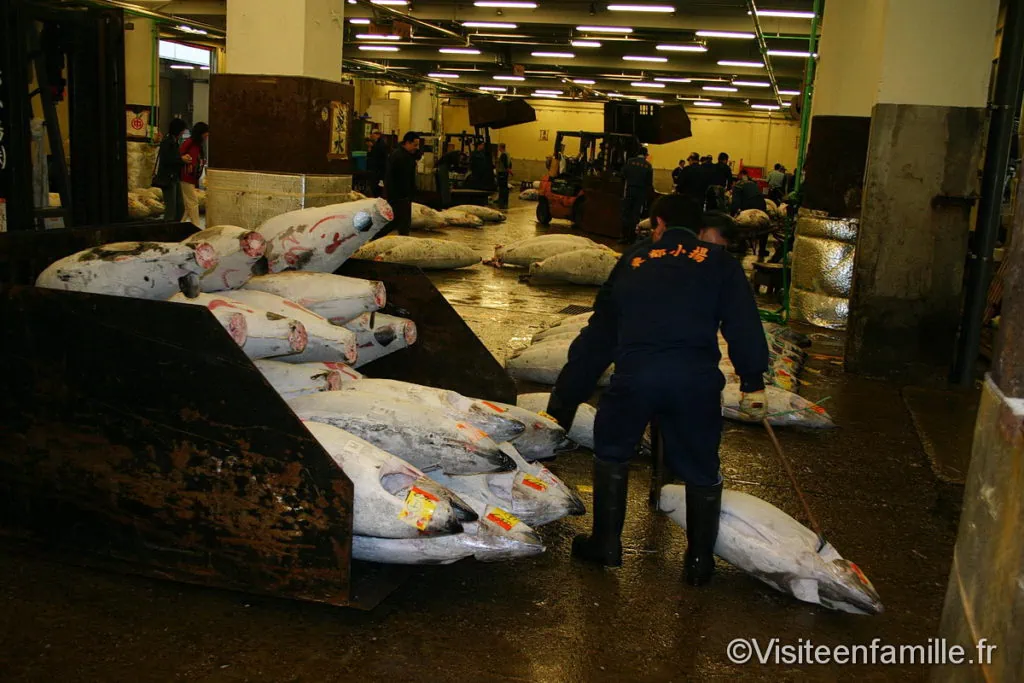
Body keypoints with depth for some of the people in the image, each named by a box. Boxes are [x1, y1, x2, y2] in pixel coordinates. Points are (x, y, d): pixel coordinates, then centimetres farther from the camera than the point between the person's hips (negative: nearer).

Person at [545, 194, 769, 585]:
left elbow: (597, 336, 23)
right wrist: (752, 383, 5)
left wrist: (565, 397, 28)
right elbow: (742, 324, 3)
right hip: (697, 376, 0)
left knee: (611, 451, 23)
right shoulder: (717, 261, 16)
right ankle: (700, 560, 27)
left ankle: (606, 544, 29)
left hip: (634, 373, 1)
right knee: (700, 468, 17)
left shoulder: (632, 261, 21)